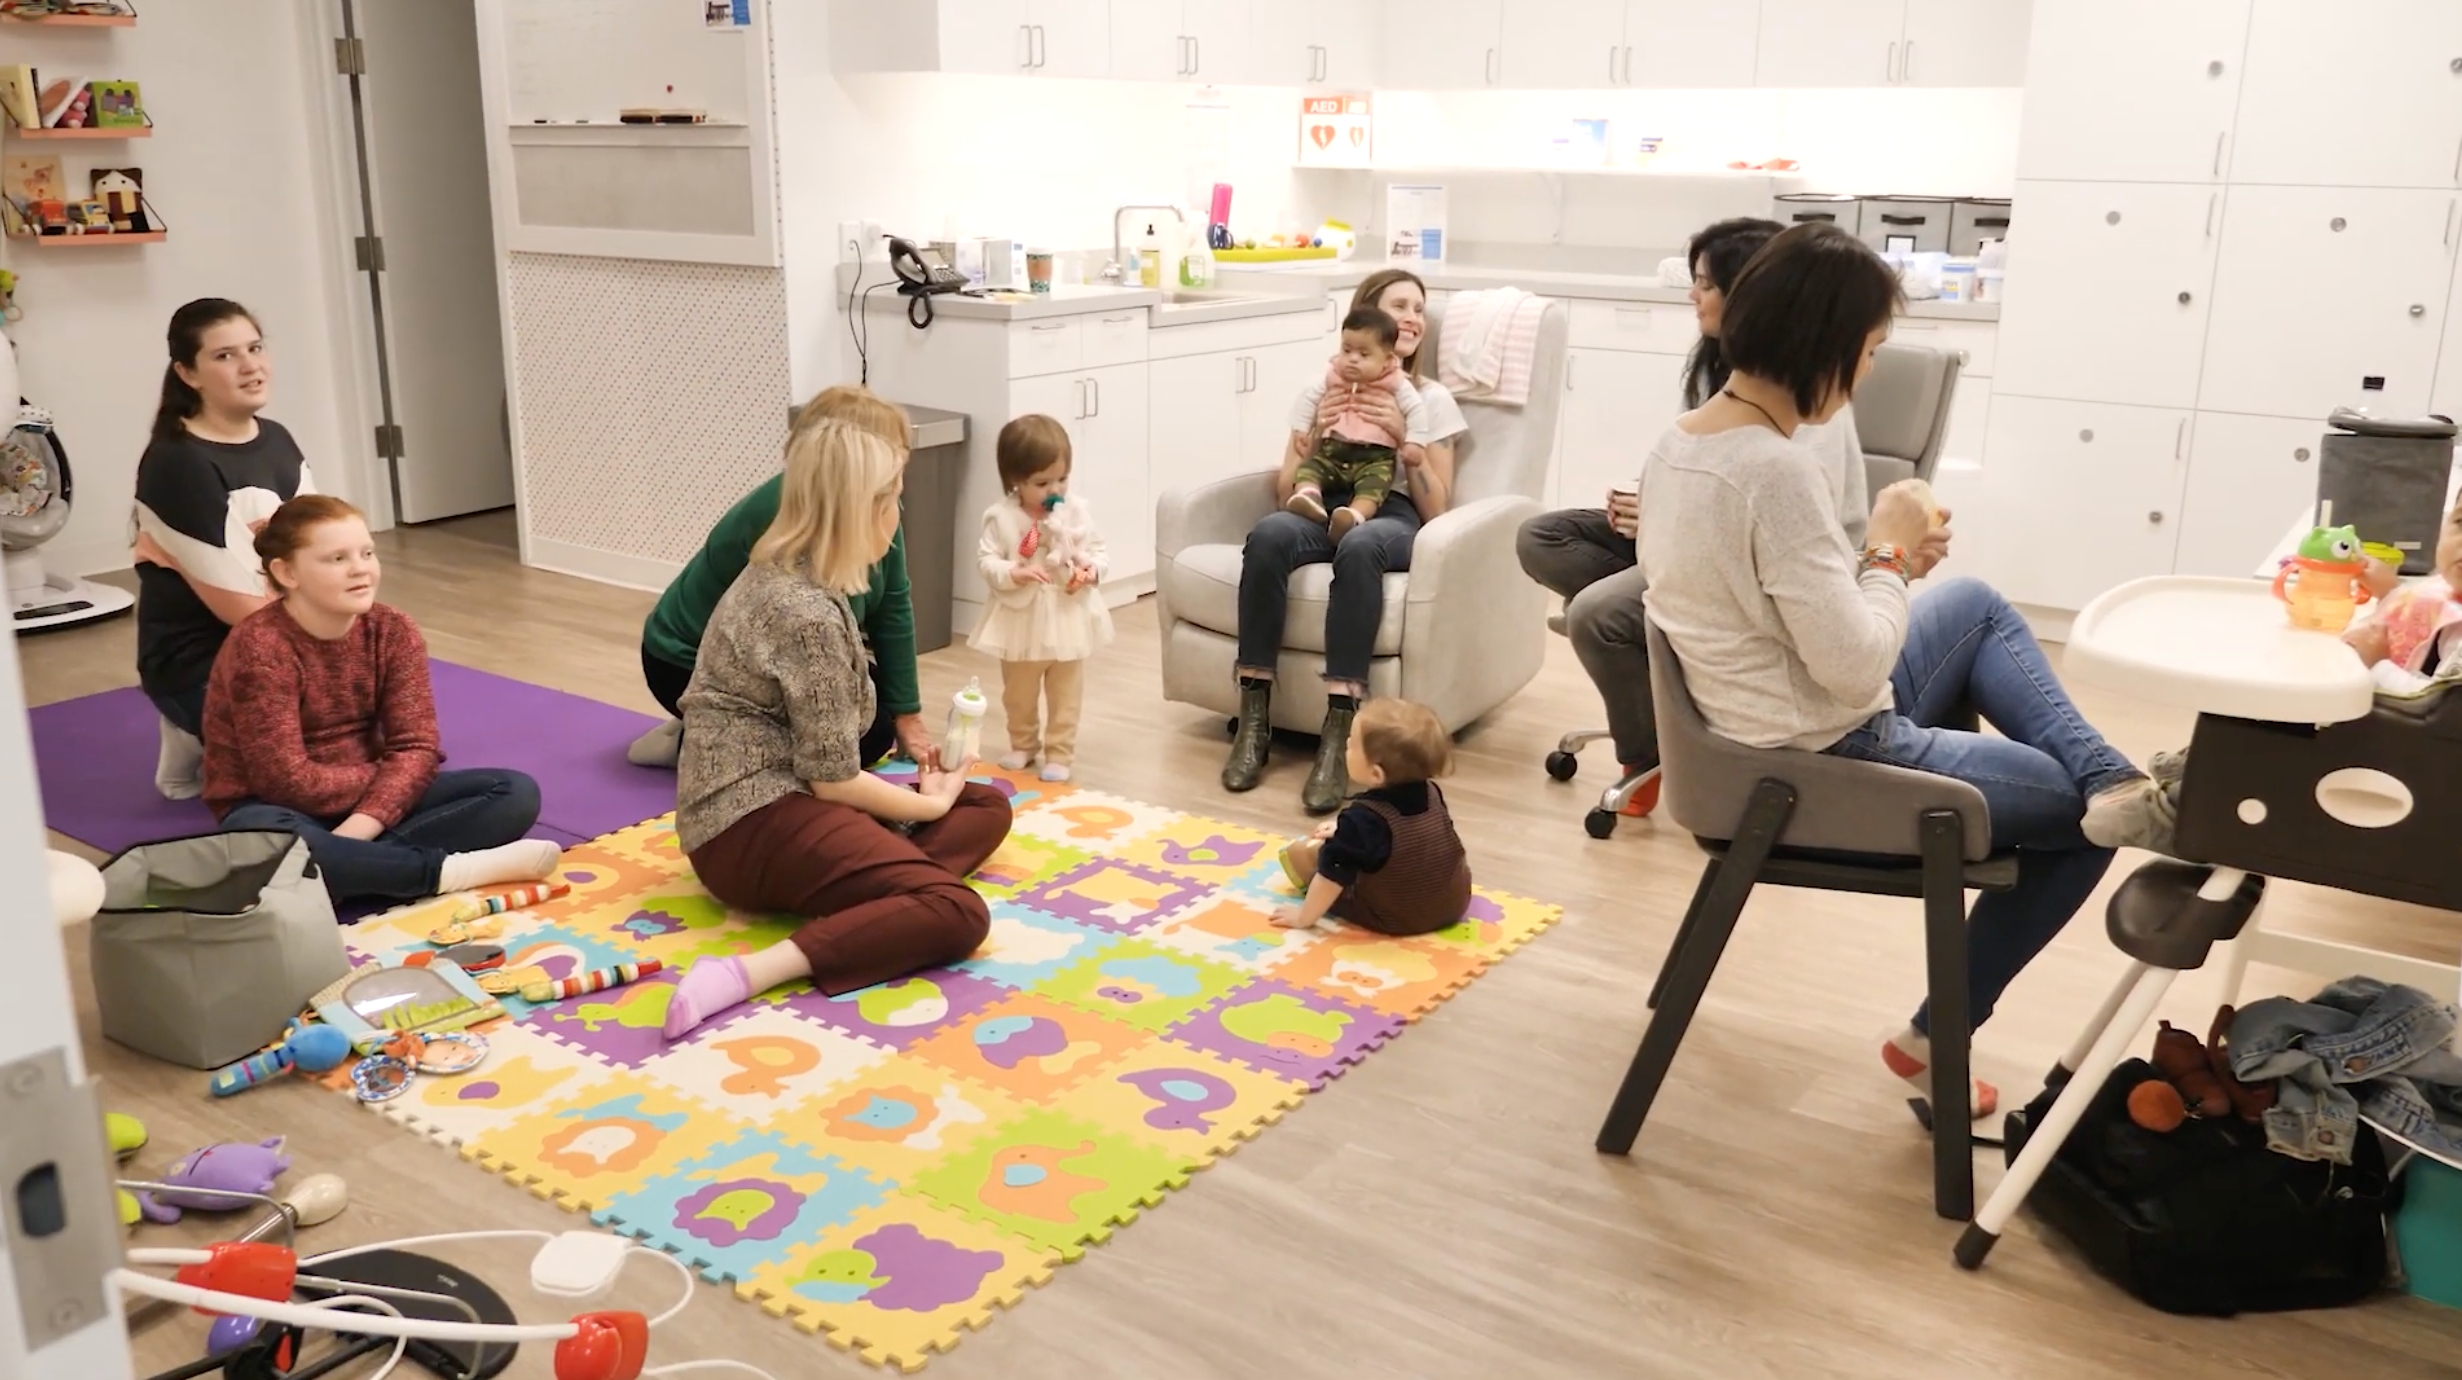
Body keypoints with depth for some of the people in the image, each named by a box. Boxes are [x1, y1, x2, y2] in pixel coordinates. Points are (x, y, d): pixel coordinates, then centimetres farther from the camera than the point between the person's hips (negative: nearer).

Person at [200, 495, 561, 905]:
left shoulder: (393, 631, -4)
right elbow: (287, 781, -22)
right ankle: (452, 870, -30)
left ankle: (352, 872, -28)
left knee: (517, 792, -14)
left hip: (370, 804, 5)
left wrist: (359, 826, -27)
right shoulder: (259, 647, -19)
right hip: (280, 810, -5)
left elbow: (415, 748, -10)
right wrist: (390, 776, -10)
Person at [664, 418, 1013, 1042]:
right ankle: (745, 974, -33)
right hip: (750, 823, -11)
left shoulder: (782, 575, 11)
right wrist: (930, 804, -1)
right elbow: (835, 780, -16)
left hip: (782, 794, 11)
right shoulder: (808, 615, -19)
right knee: (956, 914, -25)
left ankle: (878, 899, -18)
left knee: (987, 804, 9)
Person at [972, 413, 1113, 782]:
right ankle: (1023, 745, 37)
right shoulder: (1000, 517, -13)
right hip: (1021, 622, 0)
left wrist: (1092, 571, -22)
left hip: (1068, 619, 0)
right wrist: (1016, 574, -31)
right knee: (1019, 695, 18)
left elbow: (1099, 552, -1)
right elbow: (987, 562, -14)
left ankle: (1059, 753, 21)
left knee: (1065, 696, 10)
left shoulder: (1076, 510, -8)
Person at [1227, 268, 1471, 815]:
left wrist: (1404, 439, -6)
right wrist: (1315, 432, -4)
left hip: (1390, 517, -1)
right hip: (1322, 509, 2)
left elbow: (1437, 513, 7)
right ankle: (1254, 718, -32)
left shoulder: (1430, 399, 16)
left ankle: (1338, 735, -44)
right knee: (1269, 532, -36)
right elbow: (1284, 492, 12)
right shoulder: (1320, 390, 19)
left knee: (1359, 545, -41)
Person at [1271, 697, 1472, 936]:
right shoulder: (1431, 793, -7)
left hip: (1397, 919, -6)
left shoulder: (1363, 818, -29)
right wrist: (1346, 832, 19)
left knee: (1305, 851, 5)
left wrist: (1303, 917, -9)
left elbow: (1332, 877, -23)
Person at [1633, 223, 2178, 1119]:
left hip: (1776, 738, 9)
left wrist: (1874, 559, 5)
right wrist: (1891, 554, -11)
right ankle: (1937, 1037, 21)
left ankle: (2112, 780, 12)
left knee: (1976, 606, 25)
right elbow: (1857, 669, -27)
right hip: (1833, 767, -9)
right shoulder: (1778, 469, -28)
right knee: (2079, 814, 14)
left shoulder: (1677, 443, 0)